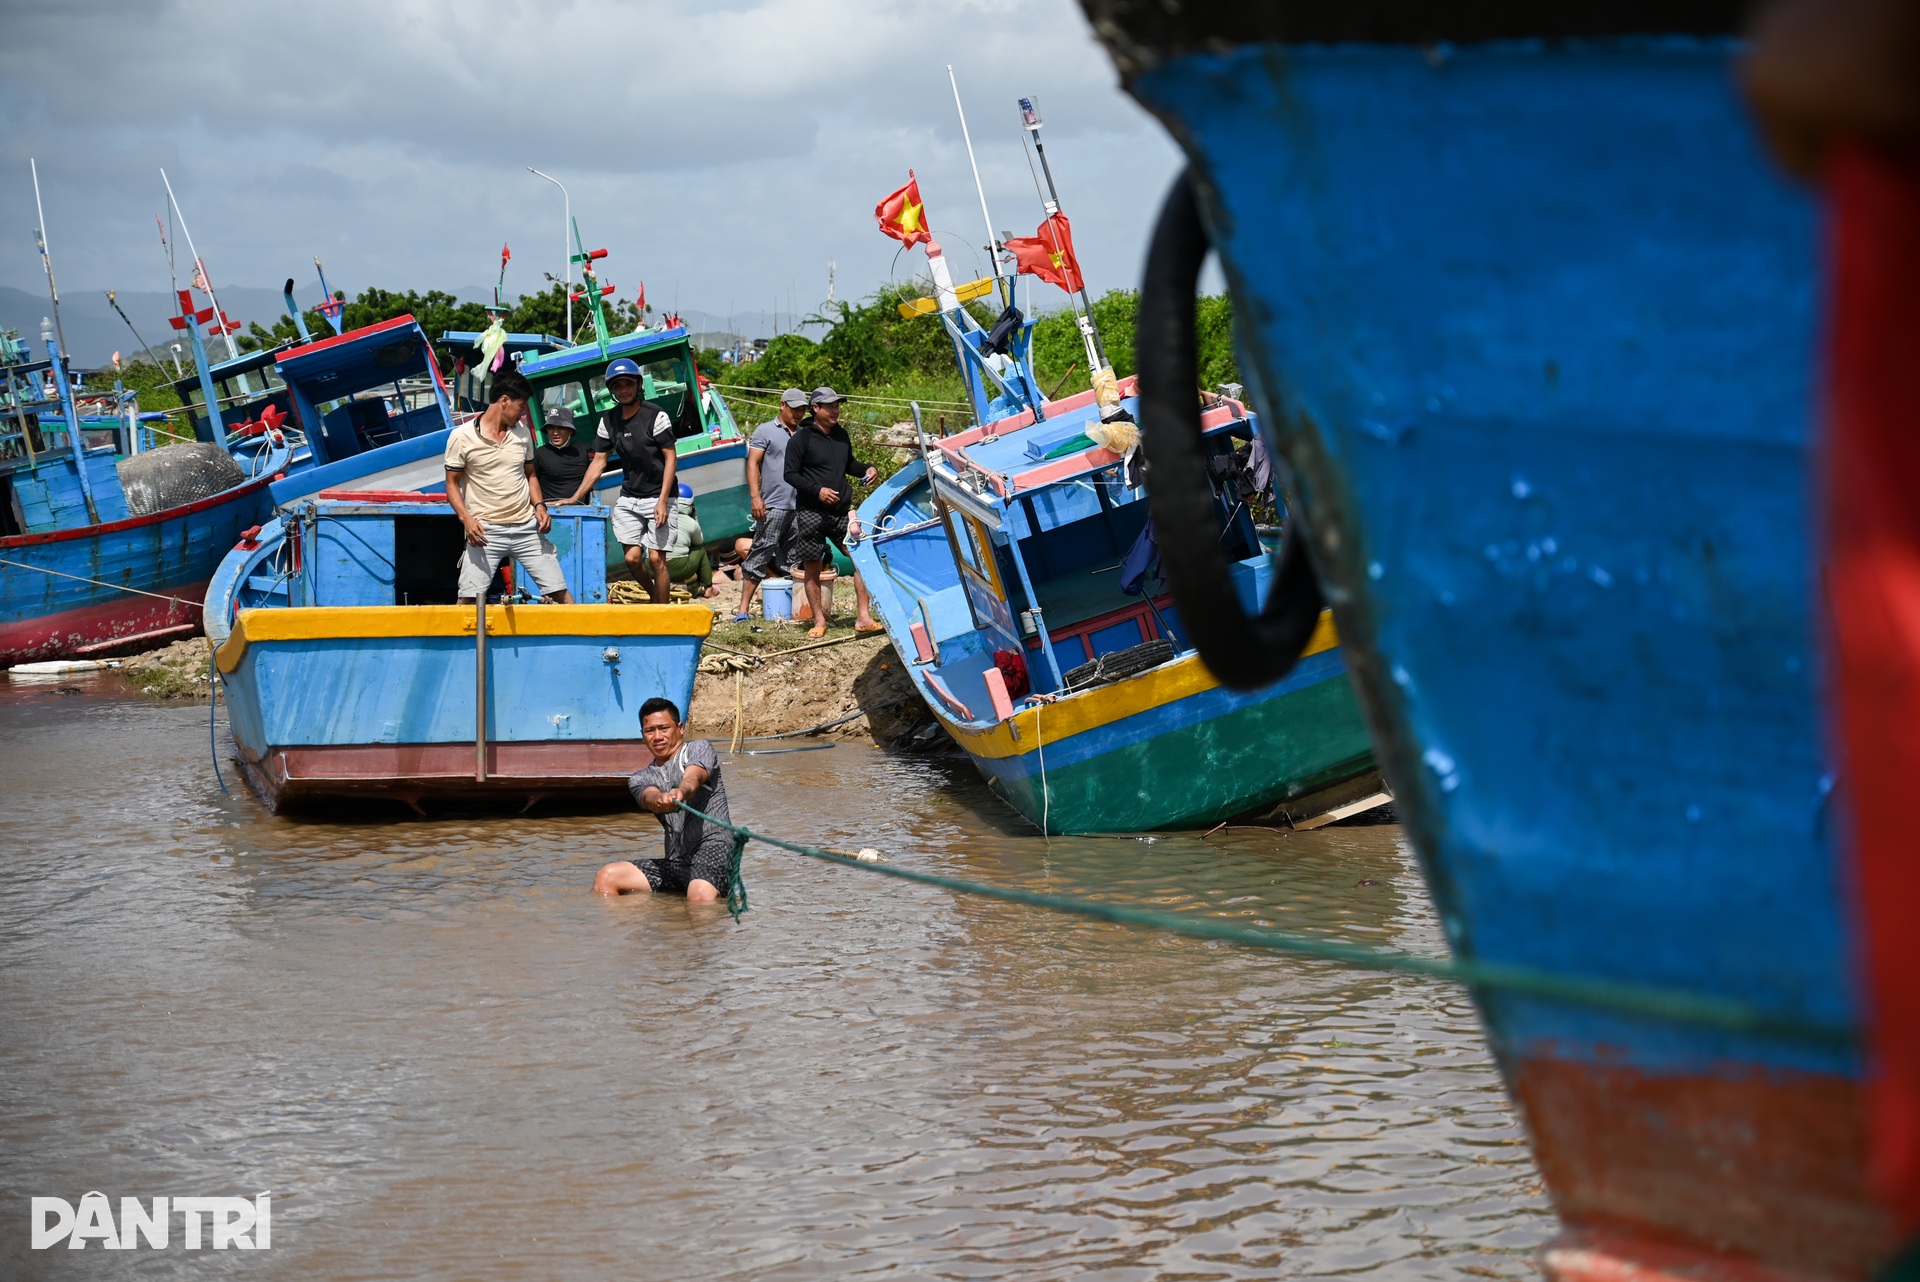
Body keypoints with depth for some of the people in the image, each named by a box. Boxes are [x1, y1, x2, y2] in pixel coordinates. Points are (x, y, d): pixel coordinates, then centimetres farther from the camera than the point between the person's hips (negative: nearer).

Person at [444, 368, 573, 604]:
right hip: (485, 531, -4)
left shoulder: (523, 434, 10)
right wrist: (466, 518, -15)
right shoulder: (462, 437, -4)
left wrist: (540, 505, 3)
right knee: (468, 599, -9)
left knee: (560, 592, 2)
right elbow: (452, 483, 0)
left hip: (527, 528, 4)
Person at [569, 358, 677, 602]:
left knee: (656, 558, -8)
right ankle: (655, 596, 23)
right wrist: (576, 498, 4)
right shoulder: (608, 421, 5)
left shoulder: (656, 415, -9)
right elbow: (599, 462, 10)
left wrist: (662, 501, -17)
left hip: (658, 497, -5)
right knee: (633, 558, -3)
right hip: (628, 499, 5)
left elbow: (671, 458, -10)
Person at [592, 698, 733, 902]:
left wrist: (680, 792, -44)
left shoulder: (699, 749, 7)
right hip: (675, 861, 6)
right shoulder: (640, 779, 17)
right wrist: (660, 800, -36)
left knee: (700, 895, -39)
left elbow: (693, 778, -17)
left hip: (713, 848, -6)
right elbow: (649, 798, -8)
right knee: (606, 877, -9)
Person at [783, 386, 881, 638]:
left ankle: (864, 617, -7)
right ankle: (819, 621, 13)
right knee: (812, 569, 2)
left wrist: (867, 469, 7)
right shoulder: (802, 438, -4)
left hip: (841, 511, 4)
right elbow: (790, 474, -7)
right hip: (811, 512, -4)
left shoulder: (841, 435, 13)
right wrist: (817, 490, -19)